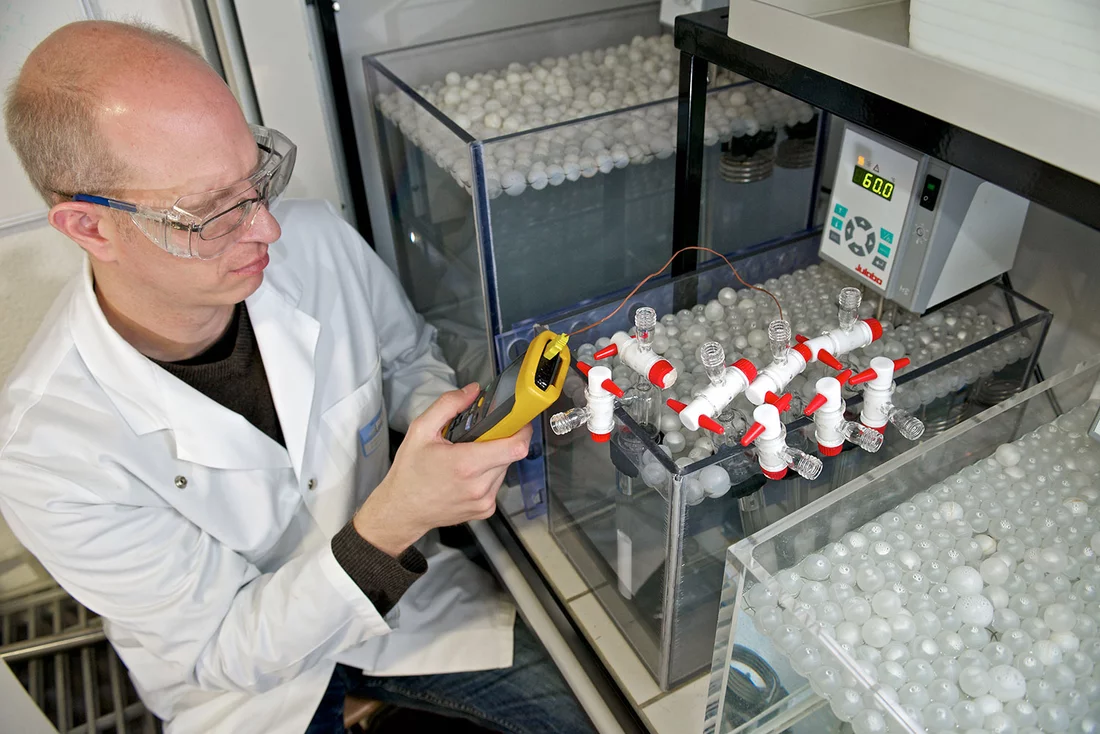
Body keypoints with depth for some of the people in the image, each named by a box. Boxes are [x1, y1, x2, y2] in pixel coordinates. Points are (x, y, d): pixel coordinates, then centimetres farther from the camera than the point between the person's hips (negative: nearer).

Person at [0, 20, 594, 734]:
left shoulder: (318, 240, -19)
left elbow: (407, 355, 2)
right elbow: (228, 651, -21)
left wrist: (446, 433, -21)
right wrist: (395, 520, -38)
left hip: (401, 581, 2)